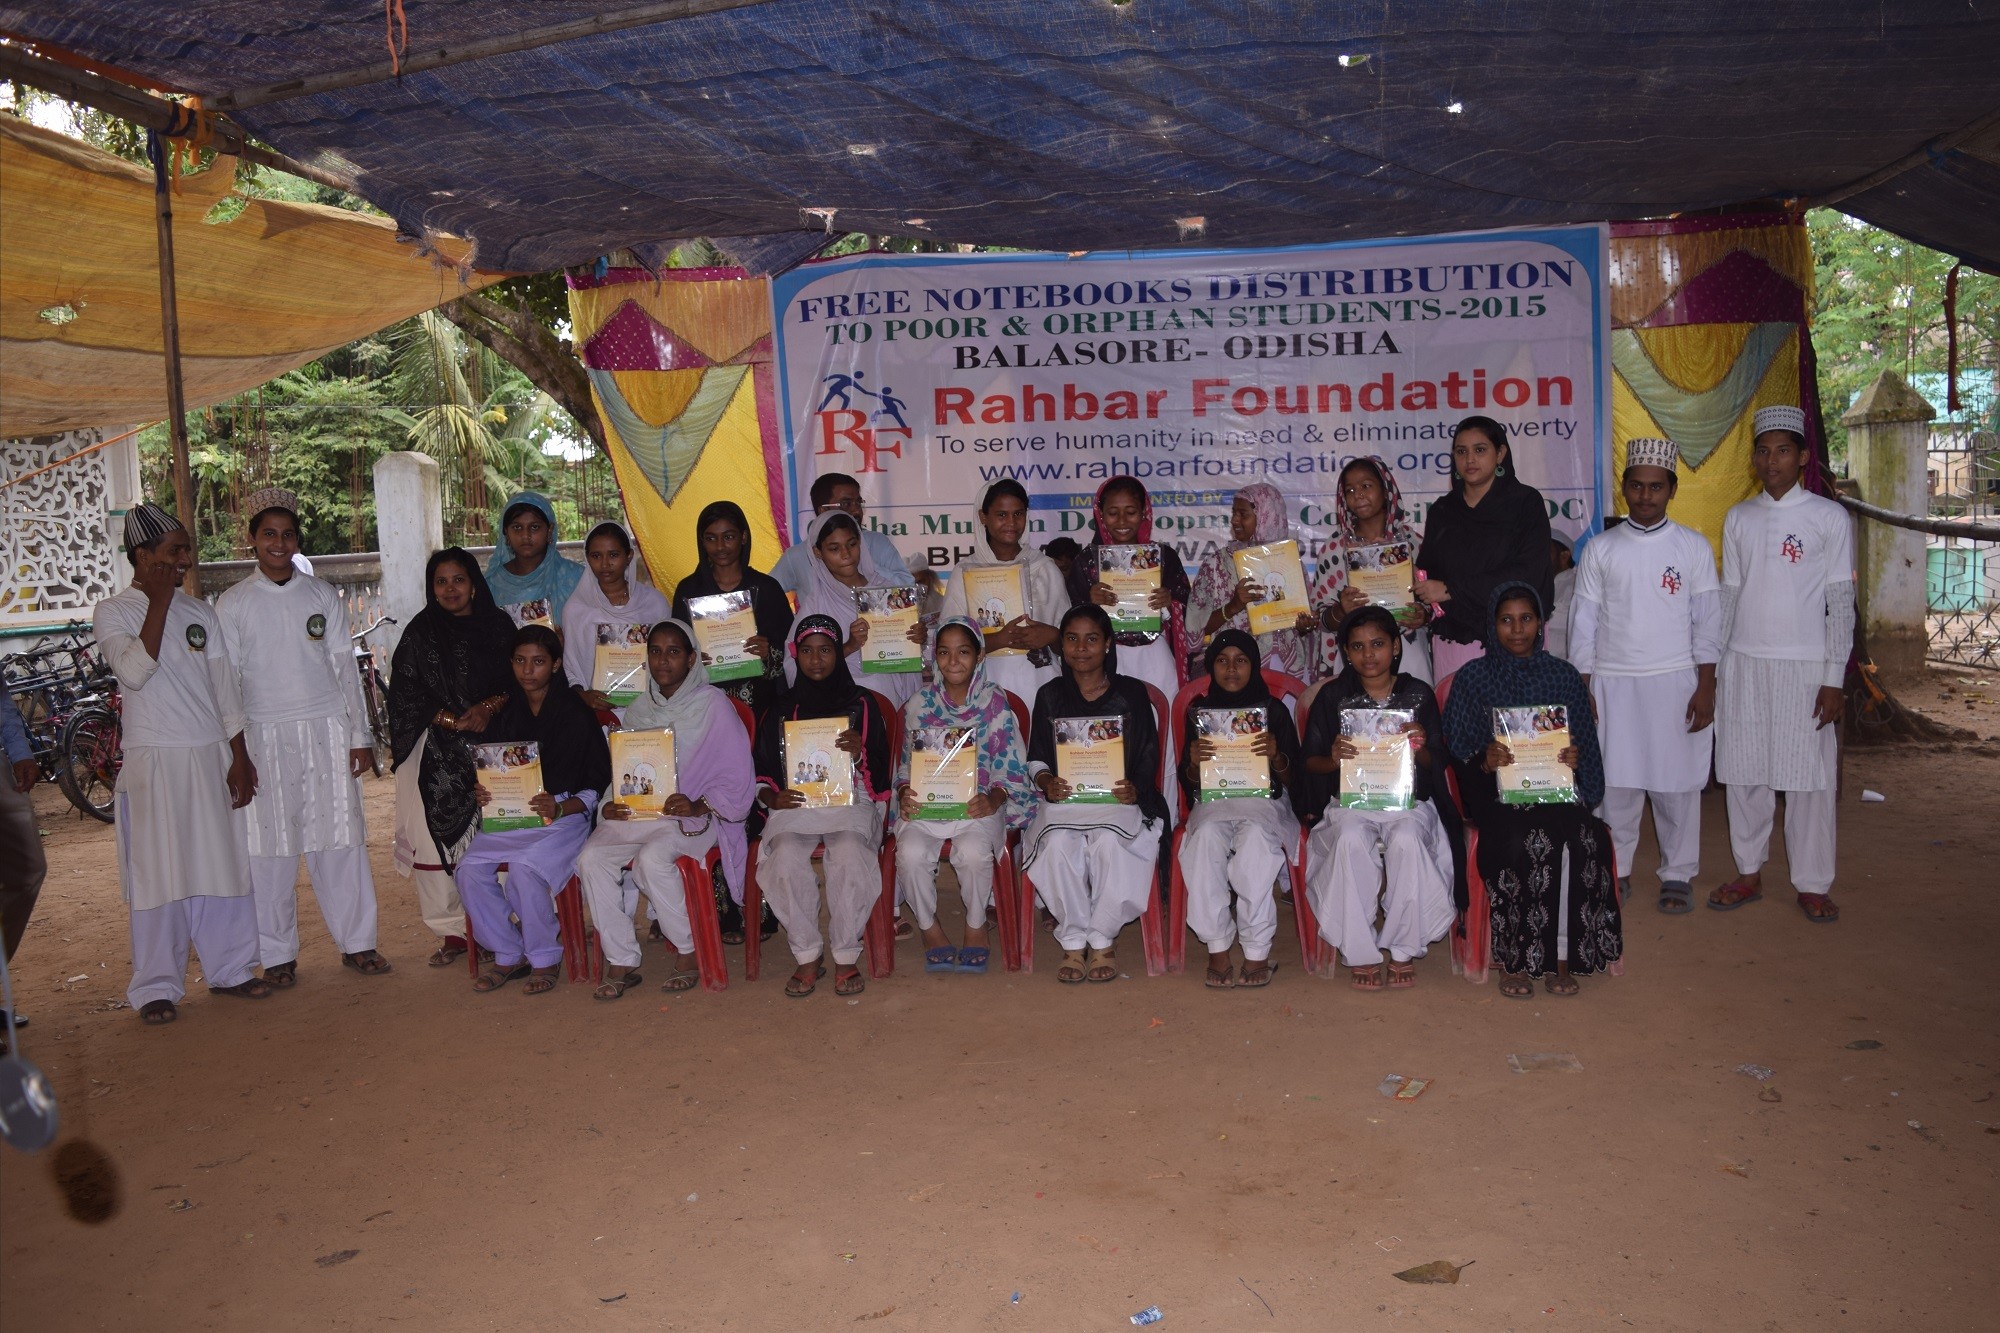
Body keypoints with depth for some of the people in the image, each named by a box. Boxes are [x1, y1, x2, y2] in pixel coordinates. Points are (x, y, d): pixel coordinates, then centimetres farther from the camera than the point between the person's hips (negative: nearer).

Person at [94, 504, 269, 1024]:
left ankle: (230, 967, 20)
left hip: (212, 756, 4)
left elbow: (225, 691, 11)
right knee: (159, 871, -3)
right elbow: (135, 672, -20)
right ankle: (157, 986, 7)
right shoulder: (113, 612, -2)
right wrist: (159, 601, -16)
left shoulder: (200, 611, 11)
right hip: (153, 761, -4)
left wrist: (239, 758, 6)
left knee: (224, 861, 8)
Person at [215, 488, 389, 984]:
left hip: (327, 730, 1)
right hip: (265, 736, -1)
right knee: (270, 848, 2)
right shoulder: (233, 604, 3)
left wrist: (360, 735, 6)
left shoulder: (322, 595, 8)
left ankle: (357, 942, 13)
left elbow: (344, 665, 10)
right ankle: (277, 954, 13)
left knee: (341, 839, 3)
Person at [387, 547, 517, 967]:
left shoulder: (498, 625, 9)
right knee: (438, 837, -9)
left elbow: (519, 682, 7)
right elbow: (406, 695, 2)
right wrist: (453, 721, -10)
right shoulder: (420, 633, 7)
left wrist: (489, 707, -11)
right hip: (437, 753, 0)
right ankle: (453, 931, -2)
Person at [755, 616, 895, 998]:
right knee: (786, 859, -30)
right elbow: (762, 773, 15)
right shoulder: (781, 709, 16)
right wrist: (773, 797, -7)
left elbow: (881, 773, 6)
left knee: (849, 855, -33)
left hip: (849, 800, -1)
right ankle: (807, 957, -16)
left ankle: (846, 957, -19)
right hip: (794, 804, 2)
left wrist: (859, 753, -15)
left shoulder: (861, 703, 10)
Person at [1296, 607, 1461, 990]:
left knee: (1407, 841, -33)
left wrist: (1421, 750, -15)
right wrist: (1334, 759, -16)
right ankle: (1360, 954, -22)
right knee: (1350, 841, -33)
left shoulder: (1419, 695, 7)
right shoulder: (1333, 696, 7)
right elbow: (1310, 761, 6)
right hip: (1349, 800, 0)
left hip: (1407, 799, 0)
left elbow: (1436, 764, 8)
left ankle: (1403, 951, -17)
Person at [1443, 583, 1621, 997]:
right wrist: (1484, 760, -18)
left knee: (1576, 836, -32)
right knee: (1518, 839, -34)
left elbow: (1587, 746, 14)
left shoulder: (1563, 676, 15)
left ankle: (1562, 956, -23)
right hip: (1496, 791, -2)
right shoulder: (1473, 677, 9)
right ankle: (1514, 959, -22)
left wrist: (1575, 759, -10)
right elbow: (1457, 750, 4)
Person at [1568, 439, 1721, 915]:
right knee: (1614, 783, 2)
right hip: (1613, 684, 1)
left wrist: (1705, 688, -3)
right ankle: (1616, 871, 15)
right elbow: (1585, 624, 5)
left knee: (1676, 783, 3)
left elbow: (1707, 623, 3)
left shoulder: (1693, 547, 3)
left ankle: (1678, 875, 16)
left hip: (1675, 683, 0)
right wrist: (1582, 690, 1)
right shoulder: (1600, 550, 4)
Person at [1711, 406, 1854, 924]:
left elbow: (1841, 602, -3)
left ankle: (1812, 884, 13)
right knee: (1743, 770, 7)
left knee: (1809, 775, 1)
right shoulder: (1738, 518, 8)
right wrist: (1711, 666, 8)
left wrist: (1834, 678, -8)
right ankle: (1749, 873, 20)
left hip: (1804, 666, -3)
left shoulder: (1829, 518, -2)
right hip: (1742, 663, 3)